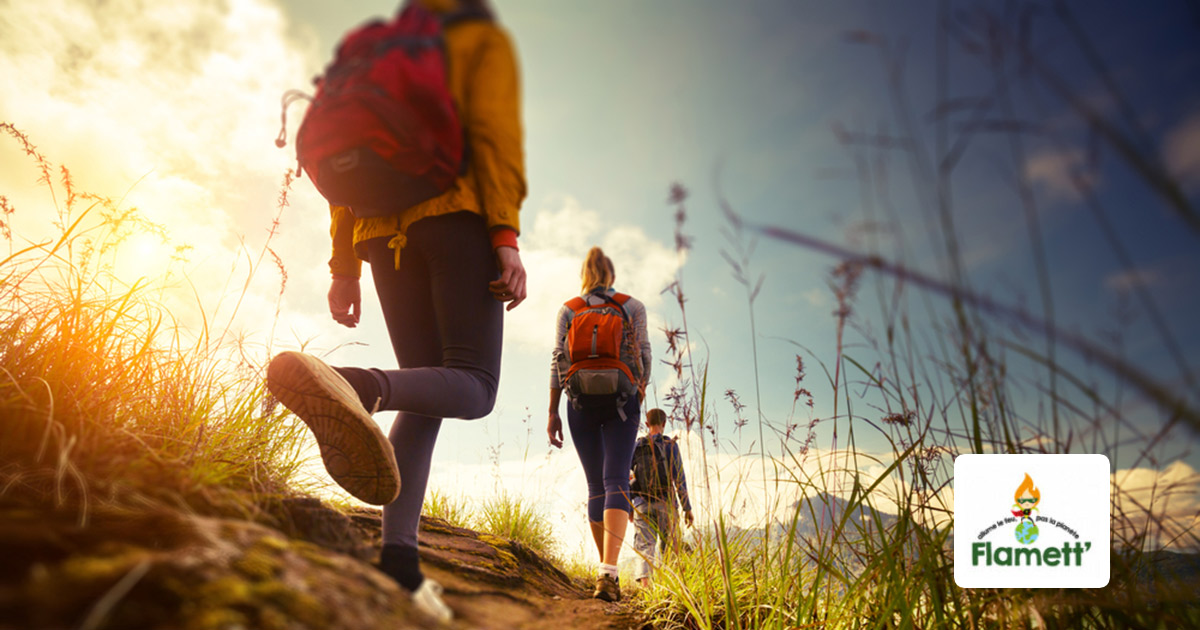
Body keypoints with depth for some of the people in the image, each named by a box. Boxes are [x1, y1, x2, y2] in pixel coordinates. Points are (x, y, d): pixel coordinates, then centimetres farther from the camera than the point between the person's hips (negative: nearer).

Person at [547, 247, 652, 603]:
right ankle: (608, 572, -26)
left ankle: (606, 568, 17)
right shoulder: (633, 307, 6)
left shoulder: (568, 310, 9)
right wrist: (640, 395, 17)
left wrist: (553, 413, 3)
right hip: (621, 400, -2)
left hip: (581, 402, 2)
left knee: (595, 486, 12)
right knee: (616, 481, -9)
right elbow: (643, 356, 2)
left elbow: (558, 361, 2)